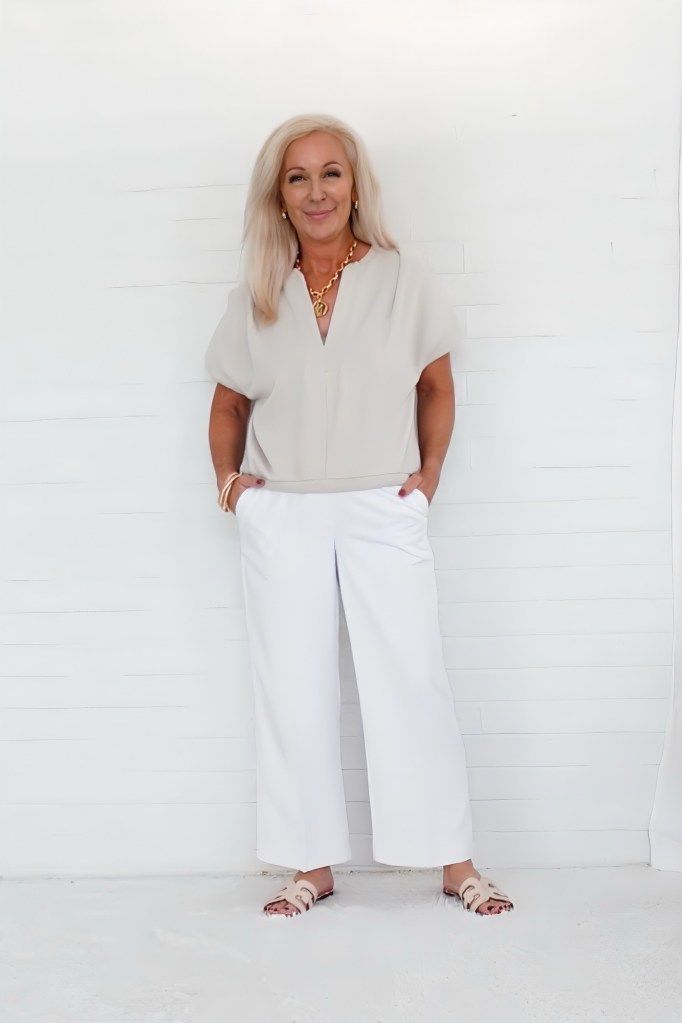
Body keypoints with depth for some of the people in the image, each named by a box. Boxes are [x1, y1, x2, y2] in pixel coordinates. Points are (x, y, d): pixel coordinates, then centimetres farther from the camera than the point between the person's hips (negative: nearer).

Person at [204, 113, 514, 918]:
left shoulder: (403, 280, 0)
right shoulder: (255, 299, 5)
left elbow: (437, 387, 8)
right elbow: (228, 405, 14)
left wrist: (429, 473, -1)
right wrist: (228, 479, 0)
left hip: (384, 512, -2)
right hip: (282, 518, 2)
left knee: (413, 681, 0)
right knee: (293, 689, 6)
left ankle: (455, 861, 12)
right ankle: (312, 866, 18)